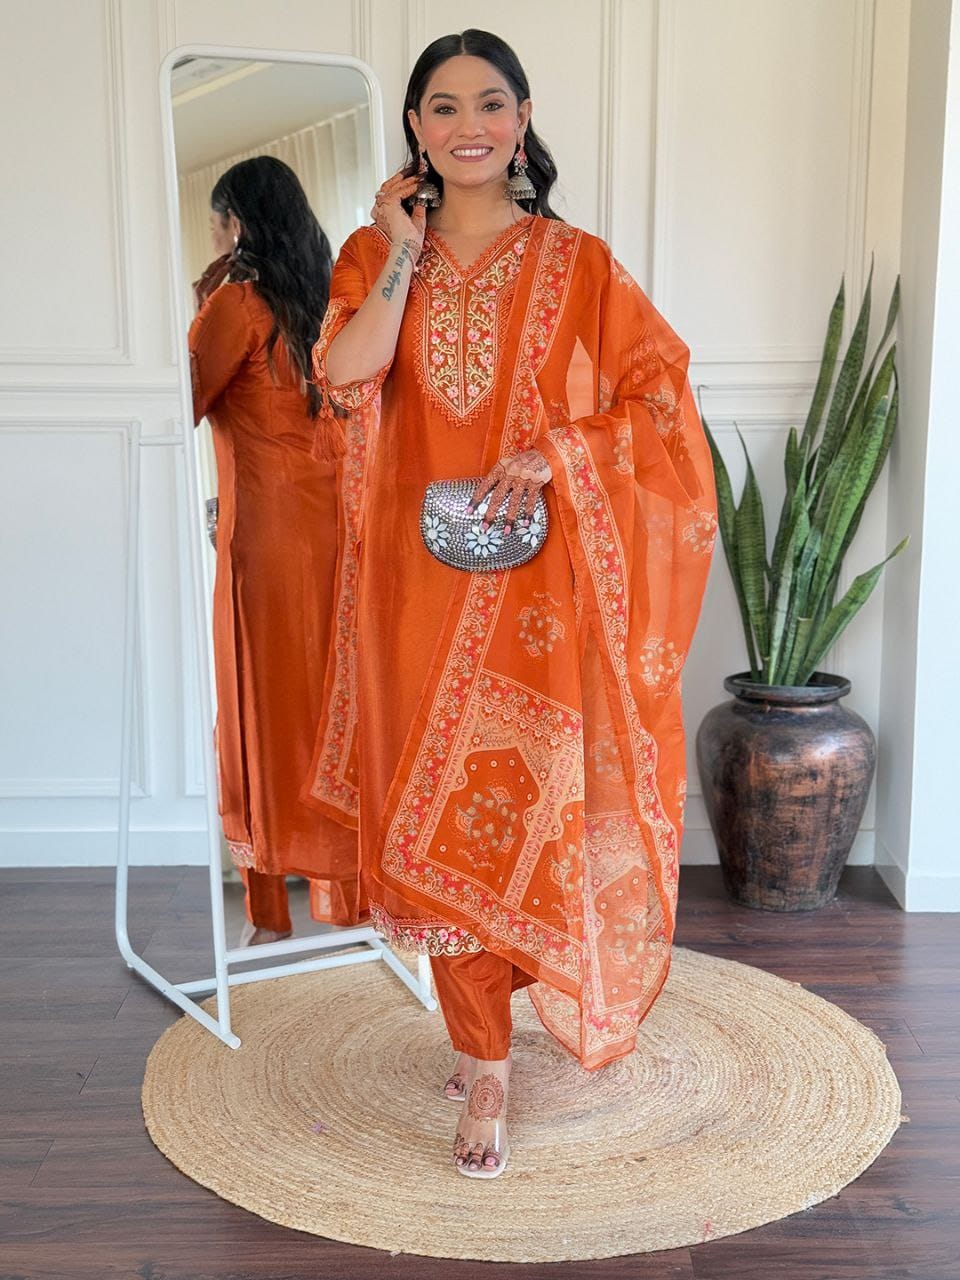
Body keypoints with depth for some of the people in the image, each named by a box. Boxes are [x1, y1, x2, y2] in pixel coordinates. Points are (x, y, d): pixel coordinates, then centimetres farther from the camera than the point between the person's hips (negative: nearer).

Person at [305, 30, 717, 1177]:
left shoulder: (575, 265, 3)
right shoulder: (375, 254, 7)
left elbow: (660, 394, 0)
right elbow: (344, 384, -9)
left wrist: (552, 456, -14)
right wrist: (404, 253, -10)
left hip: (540, 586, -1)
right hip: (422, 583, 1)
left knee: (526, 805, 4)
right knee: (441, 816, 4)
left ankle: (485, 1039, 30)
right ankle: (485, 1062, 19)